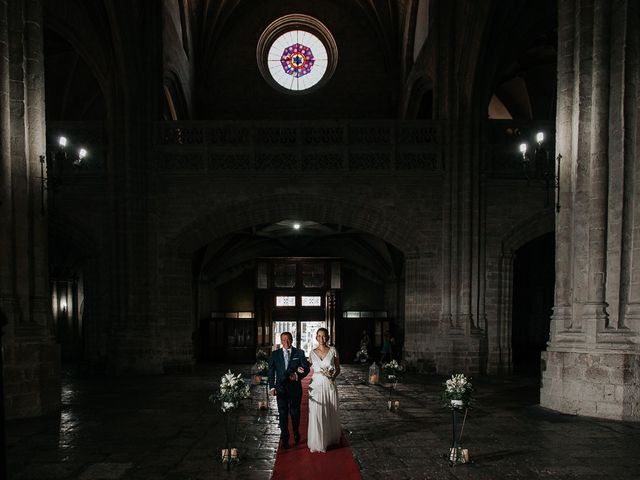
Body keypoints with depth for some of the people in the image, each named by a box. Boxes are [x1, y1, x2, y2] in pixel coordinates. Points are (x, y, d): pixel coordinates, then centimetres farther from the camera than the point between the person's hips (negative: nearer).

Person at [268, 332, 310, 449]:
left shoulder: (299, 353, 3)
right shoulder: (275, 354, 5)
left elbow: (306, 369, -2)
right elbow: (271, 372, 2)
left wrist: (297, 375, -21)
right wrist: (272, 387, -9)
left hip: (295, 388, 0)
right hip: (281, 388, 0)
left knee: (295, 412, 9)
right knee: (283, 413, 2)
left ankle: (296, 434, 32)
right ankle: (285, 439, 13)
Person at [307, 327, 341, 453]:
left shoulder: (333, 350, 0)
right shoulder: (312, 352, 5)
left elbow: (338, 369, 6)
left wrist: (333, 376, -12)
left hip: (329, 386, -1)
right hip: (316, 386, 1)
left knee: (330, 413, 8)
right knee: (316, 414, -2)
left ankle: (330, 439, 28)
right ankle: (316, 443, 10)